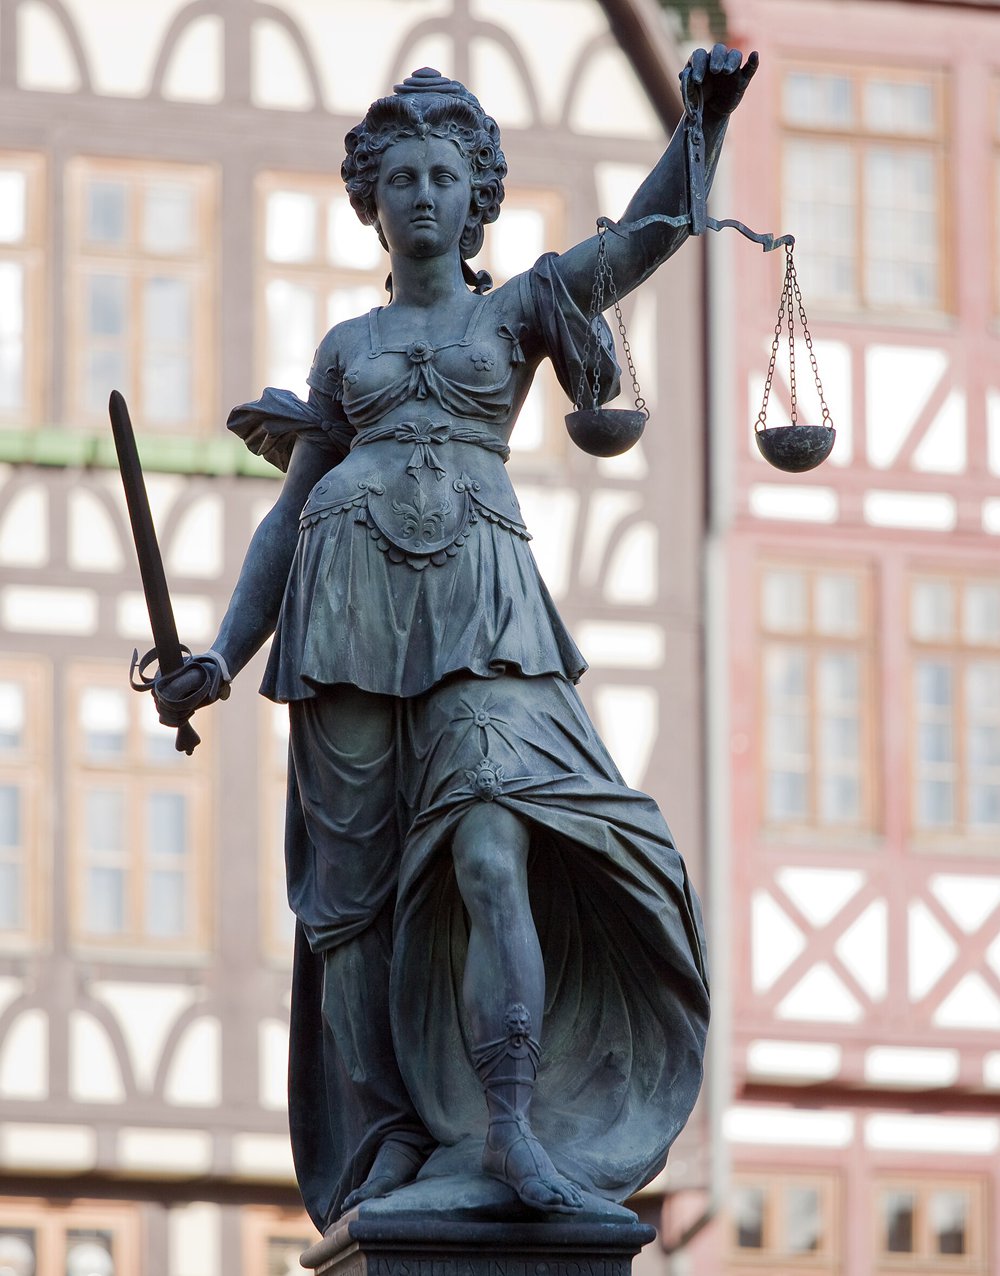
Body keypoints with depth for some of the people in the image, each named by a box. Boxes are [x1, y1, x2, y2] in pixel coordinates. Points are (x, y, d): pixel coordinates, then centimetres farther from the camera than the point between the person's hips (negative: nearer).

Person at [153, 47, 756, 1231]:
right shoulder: (348, 347, 20)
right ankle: (390, 1149, 0)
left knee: (491, 852, -21)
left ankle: (511, 1129, -28)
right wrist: (222, 656, 11)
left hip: (481, 604, -3)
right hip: (350, 596, 3)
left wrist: (708, 116, -17)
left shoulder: (520, 308, 14)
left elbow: (648, 230, -1)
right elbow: (290, 511, 20)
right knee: (362, 881, -2)